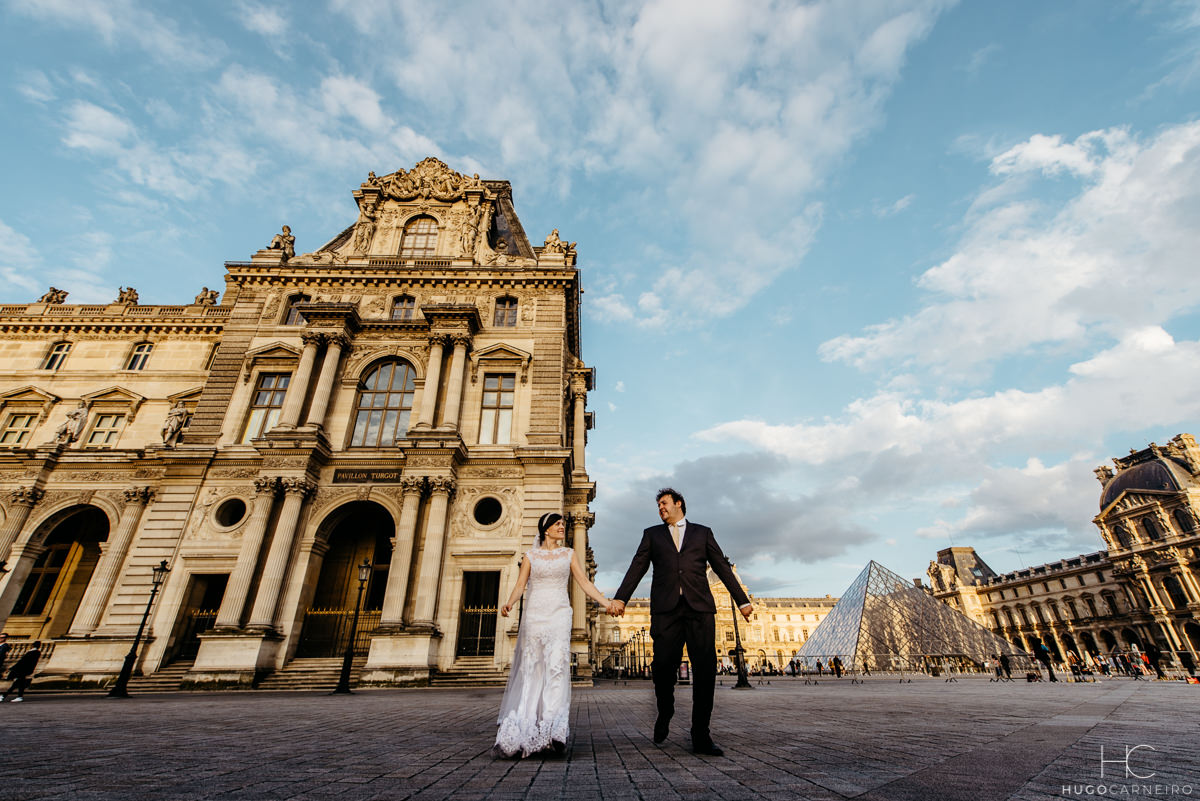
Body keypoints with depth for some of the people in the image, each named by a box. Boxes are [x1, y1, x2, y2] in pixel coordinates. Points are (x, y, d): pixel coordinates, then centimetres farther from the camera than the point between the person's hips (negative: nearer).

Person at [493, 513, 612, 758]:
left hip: (559, 615, 0)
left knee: (557, 667, -14)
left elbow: (585, 583, 7)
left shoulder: (569, 554, 11)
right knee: (530, 670, 2)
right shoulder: (531, 555, 9)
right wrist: (508, 604, -18)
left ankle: (555, 729, -15)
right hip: (533, 615, 0)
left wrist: (607, 603, -2)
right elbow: (519, 585, 2)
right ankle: (519, 730, 13)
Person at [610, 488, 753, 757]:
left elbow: (722, 568, 16)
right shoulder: (652, 534, 19)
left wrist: (743, 601, 10)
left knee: (705, 670, -4)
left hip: (700, 607, 0)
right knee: (663, 667, -4)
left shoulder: (703, 532, 18)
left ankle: (700, 735, 9)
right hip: (666, 608, 0)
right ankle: (665, 714, 25)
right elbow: (637, 568, 9)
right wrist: (620, 598, -3)